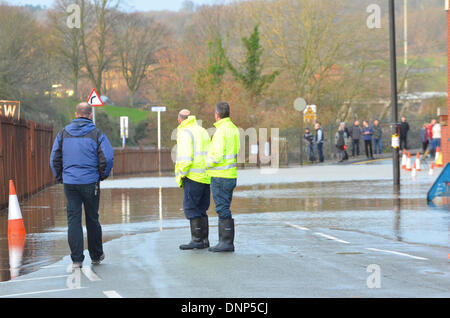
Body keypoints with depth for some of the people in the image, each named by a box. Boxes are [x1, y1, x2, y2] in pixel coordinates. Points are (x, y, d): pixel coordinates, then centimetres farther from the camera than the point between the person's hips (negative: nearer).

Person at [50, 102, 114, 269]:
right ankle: (96, 256, 22)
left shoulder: (63, 133, 5)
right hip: (90, 182, -1)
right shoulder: (97, 134, -4)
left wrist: (59, 177, 14)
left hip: (69, 182, 2)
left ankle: (76, 259, -5)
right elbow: (108, 157, -10)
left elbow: (54, 158, 5)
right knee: (92, 219, 10)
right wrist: (103, 175, 5)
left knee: (73, 219, 1)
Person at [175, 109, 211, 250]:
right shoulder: (203, 131, 20)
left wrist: (181, 175, -6)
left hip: (193, 176, -8)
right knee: (201, 209, 11)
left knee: (190, 207, -7)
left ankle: (197, 240, -11)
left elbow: (185, 158, -16)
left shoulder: (185, 133, -6)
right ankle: (204, 239, 10)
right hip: (206, 177, 8)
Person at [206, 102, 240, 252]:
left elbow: (218, 156, -21)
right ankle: (224, 241, 16)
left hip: (220, 176, -9)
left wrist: (206, 165, -3)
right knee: (224, 209, 13)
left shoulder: (221, 131, -16)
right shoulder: (234, 129, 12)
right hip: (231, 175, 9)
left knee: (223, 209, -7)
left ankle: (227, 242, -7)